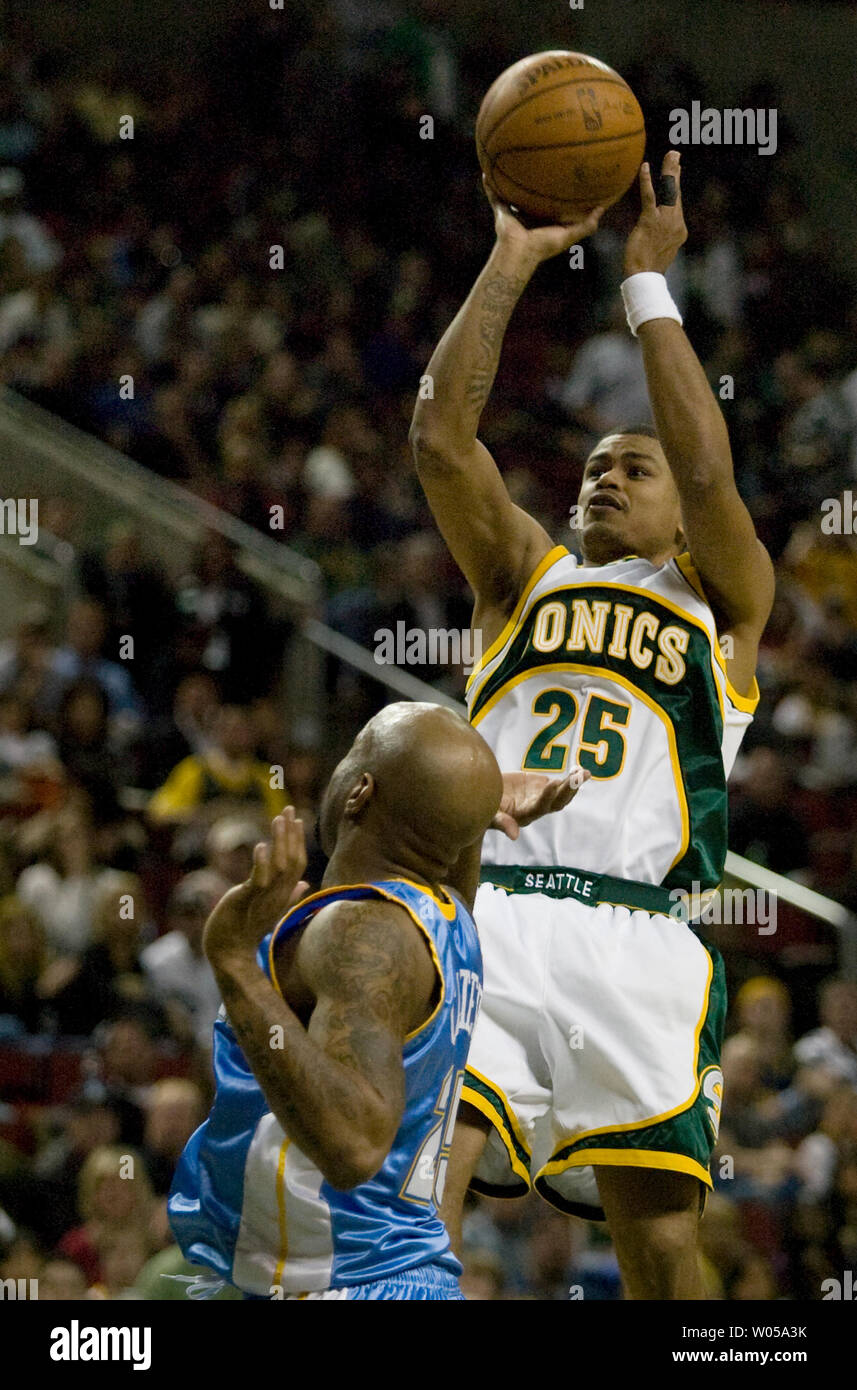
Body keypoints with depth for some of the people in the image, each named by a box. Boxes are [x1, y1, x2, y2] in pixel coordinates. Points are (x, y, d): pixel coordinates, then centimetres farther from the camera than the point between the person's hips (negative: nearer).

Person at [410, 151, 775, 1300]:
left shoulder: (724, 605, 20)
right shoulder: (526, 575, 26)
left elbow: (711, 472, 1)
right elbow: (442, 436, 12)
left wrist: (648, 285, 5)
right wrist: (511, 264, 9)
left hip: (635, 938, -1)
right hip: (485, 916, 1)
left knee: (661, 1239, -4)